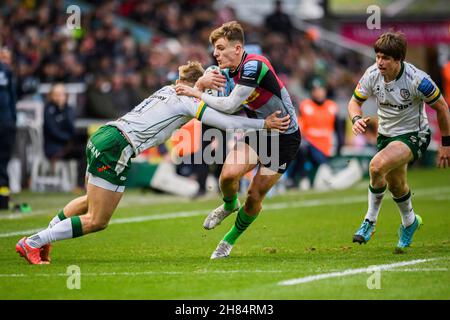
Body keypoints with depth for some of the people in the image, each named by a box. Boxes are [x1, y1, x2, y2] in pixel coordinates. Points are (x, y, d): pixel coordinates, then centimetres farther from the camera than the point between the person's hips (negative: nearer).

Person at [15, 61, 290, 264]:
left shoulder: (169, 90, 19)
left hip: (101, 138, 9)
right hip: (116, 150, -9)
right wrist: (265, 123, 3)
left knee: (91, 201, 31)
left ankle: (41, 238, 28)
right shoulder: (189, 101, -3)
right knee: (97, 221, -1)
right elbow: (226, 121, -5)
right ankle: (32, 244, -1)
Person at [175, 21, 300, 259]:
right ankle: (229, 205, 17)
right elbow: (236, 109, 13)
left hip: (284, 137, -7)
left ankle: (230, 240, 19)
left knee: (254, 196, -4)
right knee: (228, 175, -16)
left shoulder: (254, 66, -27)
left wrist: (197, 94, -21)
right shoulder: (232, 71, 1)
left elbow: (230, 106, -31)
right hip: (257, 132, 7)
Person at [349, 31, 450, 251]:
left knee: (377, 165, -30)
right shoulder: (372, 74, -13)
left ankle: (370, 221, -14)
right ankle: (409, 222, 50)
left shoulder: (417, 79, -25)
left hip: (413, 135, -6)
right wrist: (357, 119, -22)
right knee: (395, 185, 19)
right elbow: (355, 101, 2)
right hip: (386, 133, 6)